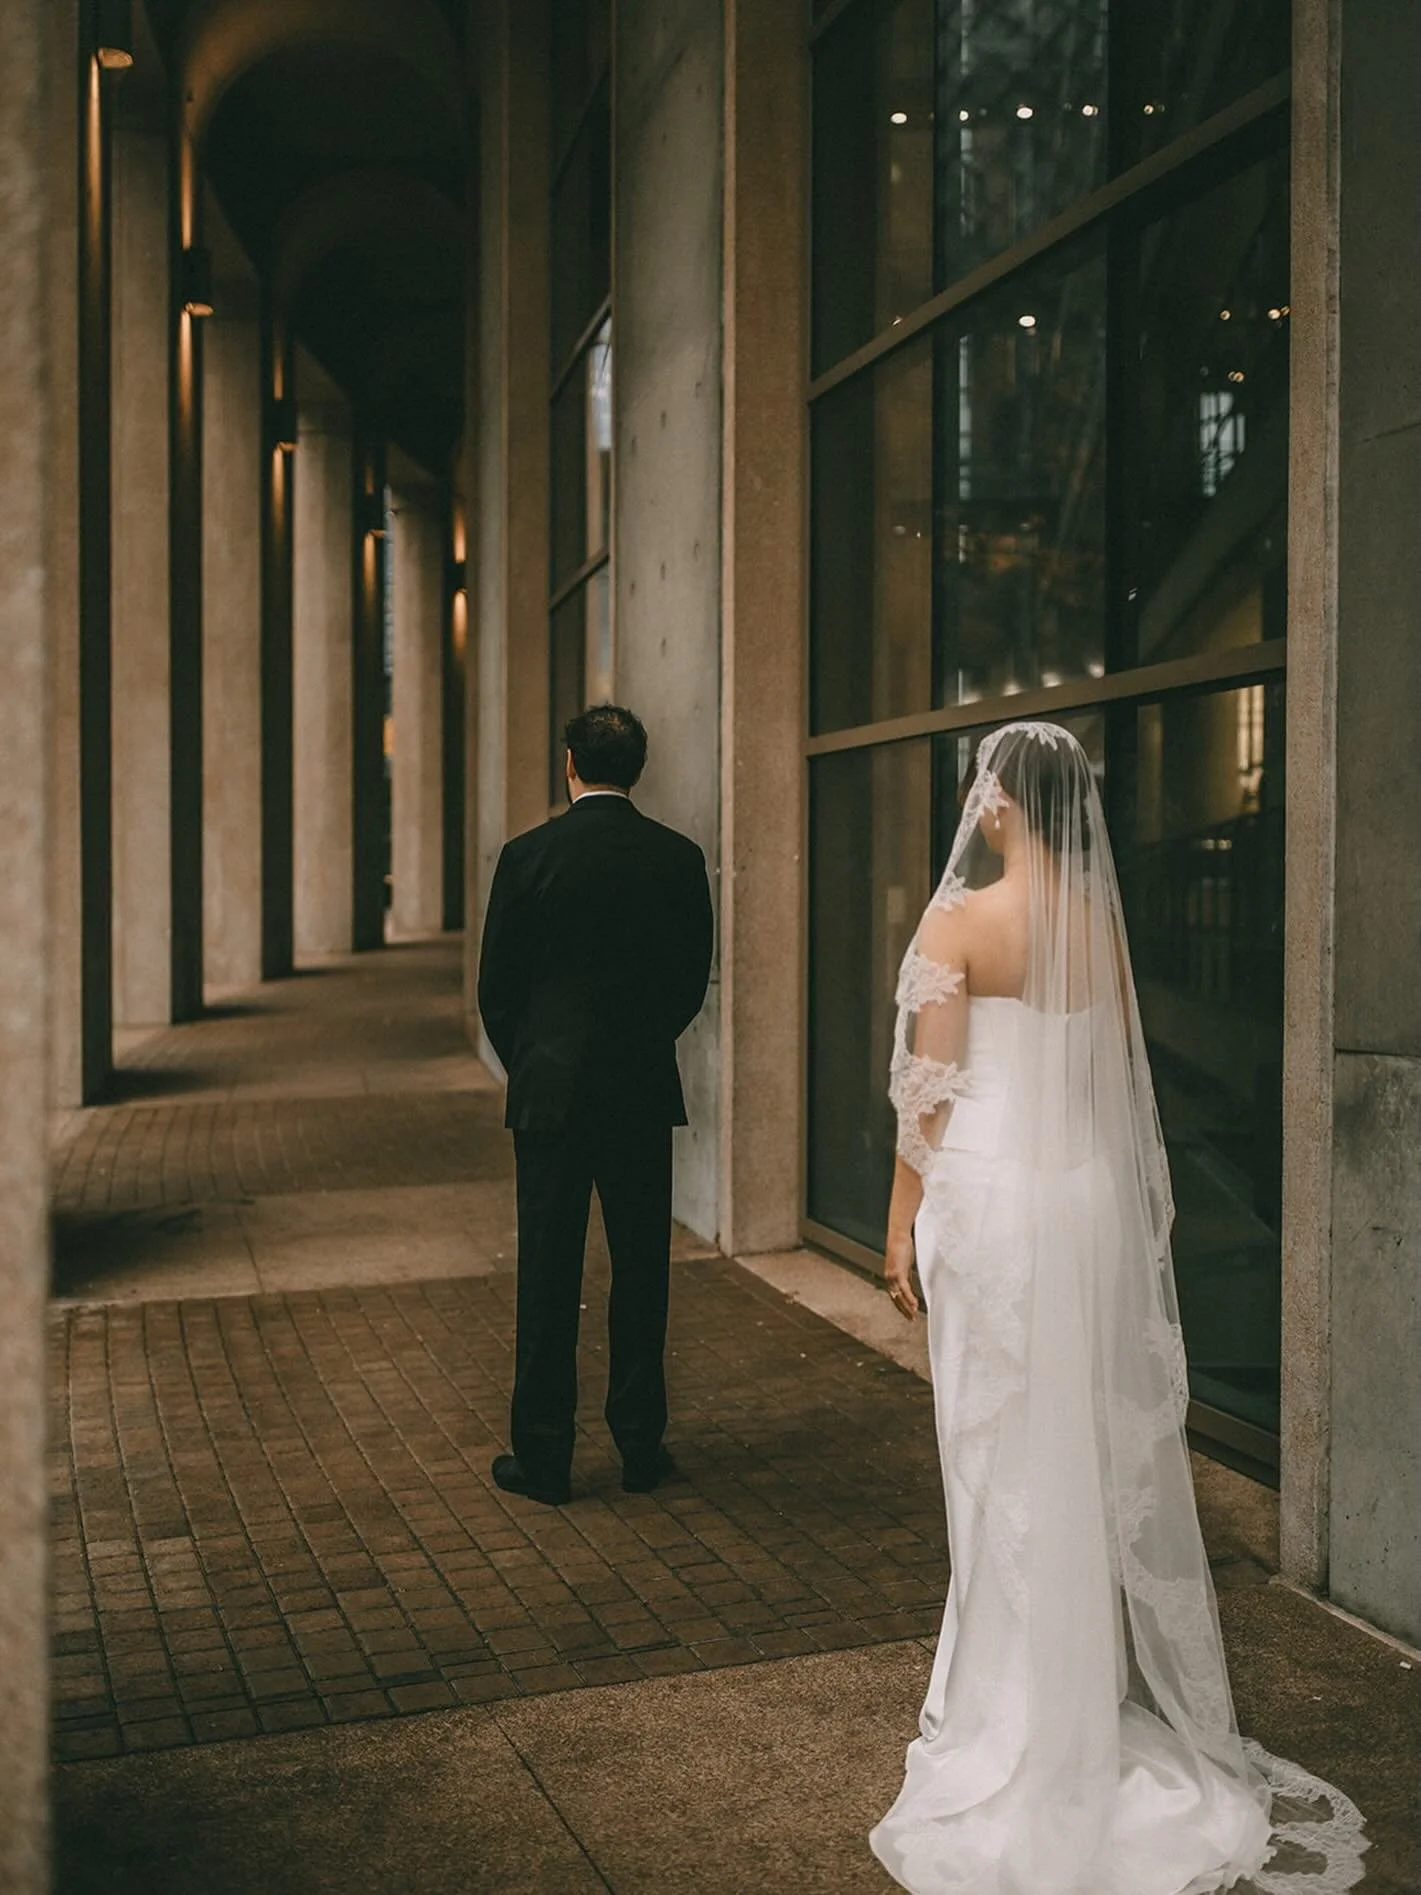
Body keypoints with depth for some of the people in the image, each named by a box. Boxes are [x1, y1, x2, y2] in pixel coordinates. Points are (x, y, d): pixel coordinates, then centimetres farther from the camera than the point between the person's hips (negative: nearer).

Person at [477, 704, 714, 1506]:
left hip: (550, 1090, -2)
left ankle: (544, 1456, 12)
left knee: (549, 1275, 5)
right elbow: (692, 981, 5)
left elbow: (496, 987, -2)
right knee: (642, 1272, 11)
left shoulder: (529, 855, -7)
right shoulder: (679, 858, -2)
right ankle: (642, 1446, 19)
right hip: (644, 1092, 2)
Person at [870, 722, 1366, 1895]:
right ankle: (1108, 1683, 28)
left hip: (993, 1195, -5)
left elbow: (931, 1091, -12)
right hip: (1093, 1193, 6)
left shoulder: (961, 920, -12)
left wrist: (903, 1226, -4)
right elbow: (1120, 1075, 11)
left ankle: (1023, 1720, 17)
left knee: (1011, 1455, 4)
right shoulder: (1101, 920, 5)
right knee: (1101, 1448, 14)